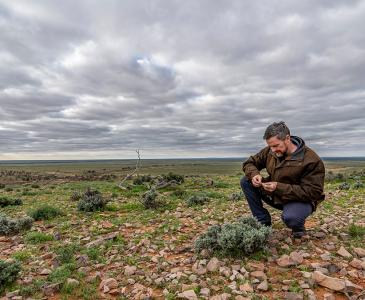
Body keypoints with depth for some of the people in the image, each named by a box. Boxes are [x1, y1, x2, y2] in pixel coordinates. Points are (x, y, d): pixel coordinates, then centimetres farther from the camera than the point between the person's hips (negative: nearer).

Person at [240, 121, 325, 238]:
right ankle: (263, 222, -3)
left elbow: (313, 192, -24)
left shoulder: (311, 160, -22)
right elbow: (249, 163, 3)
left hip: (300, 200, -5)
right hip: (273, 196, 5)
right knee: (246, 182, -12)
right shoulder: (269, 151, -7)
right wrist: (254, 174, -22)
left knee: (290, 218, -39)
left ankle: (298, 226, 3)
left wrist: (279, 188, -33)